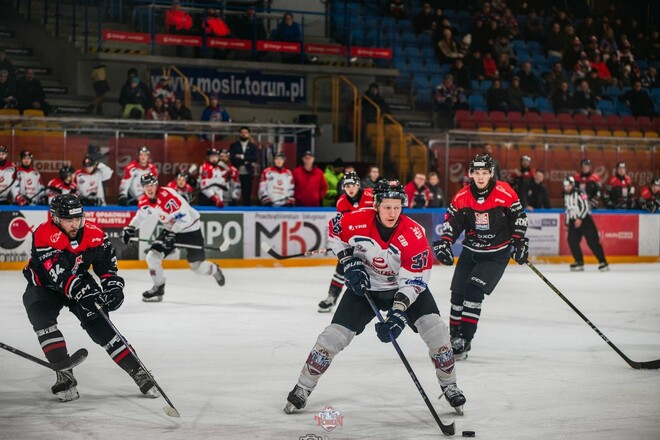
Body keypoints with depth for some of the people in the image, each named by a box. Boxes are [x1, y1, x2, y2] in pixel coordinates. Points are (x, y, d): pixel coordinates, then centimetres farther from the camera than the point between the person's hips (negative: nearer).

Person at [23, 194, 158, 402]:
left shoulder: (94, 234, -15)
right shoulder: (44, 235, -31)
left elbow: (106, 262, -2)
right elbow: (58, 274, -38)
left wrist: (113, 287, -18)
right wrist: (83, 292, -47)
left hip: (80, 283, 3)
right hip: (43, 287, -3)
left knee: (100, 325, -9)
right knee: (42, 319, -28)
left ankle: (137, 371, -3)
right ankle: (65, 376, -23)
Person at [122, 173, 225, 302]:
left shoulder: (168, 195, -29)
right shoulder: (144, 202, -7)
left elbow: (184, 218, -30)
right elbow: (141, 216, 15)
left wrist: (172, 233, -33)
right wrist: (130, 228, 0)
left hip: (190, 229, -6)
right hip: (171, 230, 6)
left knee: (197, 267, -2)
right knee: (152, 256, -10)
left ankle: (214, 270, 33)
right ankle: (158, 288, 7)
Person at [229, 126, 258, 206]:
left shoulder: (252, 146, 12)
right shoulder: (233, 146, 8)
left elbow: (254, 158, -2)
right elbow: (232, 158, -5)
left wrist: (242, 157, -10)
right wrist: (245, 162, -11)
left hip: (248, 173, 1)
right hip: (236, 173, -1)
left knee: (247, 194, -2)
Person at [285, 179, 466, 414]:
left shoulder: (414, 234, -28)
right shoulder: (356, 220, -23)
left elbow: (415, 280, -26)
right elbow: (334, 231, 0)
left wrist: (398, 313, -35)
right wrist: (349, 263, -11)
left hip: (403, 287, -1)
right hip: (364, 286, 1)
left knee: (434, 328, -17)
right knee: (335, 335, -7)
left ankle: (449, 386, 3)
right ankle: (303, 388, 9)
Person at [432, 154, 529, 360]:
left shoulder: (505, 193, -14)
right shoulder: (462, 197, -6)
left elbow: (518, 216, -3)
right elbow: (451, 221, 2)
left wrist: (519, 242, -4)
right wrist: (444, 243, -10)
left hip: (497, 254, -4)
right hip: (471, 251, 4)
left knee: (473, 291, -18)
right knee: (457, 293, 5)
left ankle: (464, 340, -15)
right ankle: (454, 335, 22)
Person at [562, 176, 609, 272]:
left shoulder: (580, 193, -14)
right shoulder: (566, 195, 12)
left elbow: (585, 207, -19)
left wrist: (580, 219, -24)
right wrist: (567, 223, 19)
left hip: (585, 220, -7)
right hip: (573, 221, 7)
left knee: (592, 242, -10)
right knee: (572, 241, -6)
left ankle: (603, 262, -6)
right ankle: (579, 262, 4)